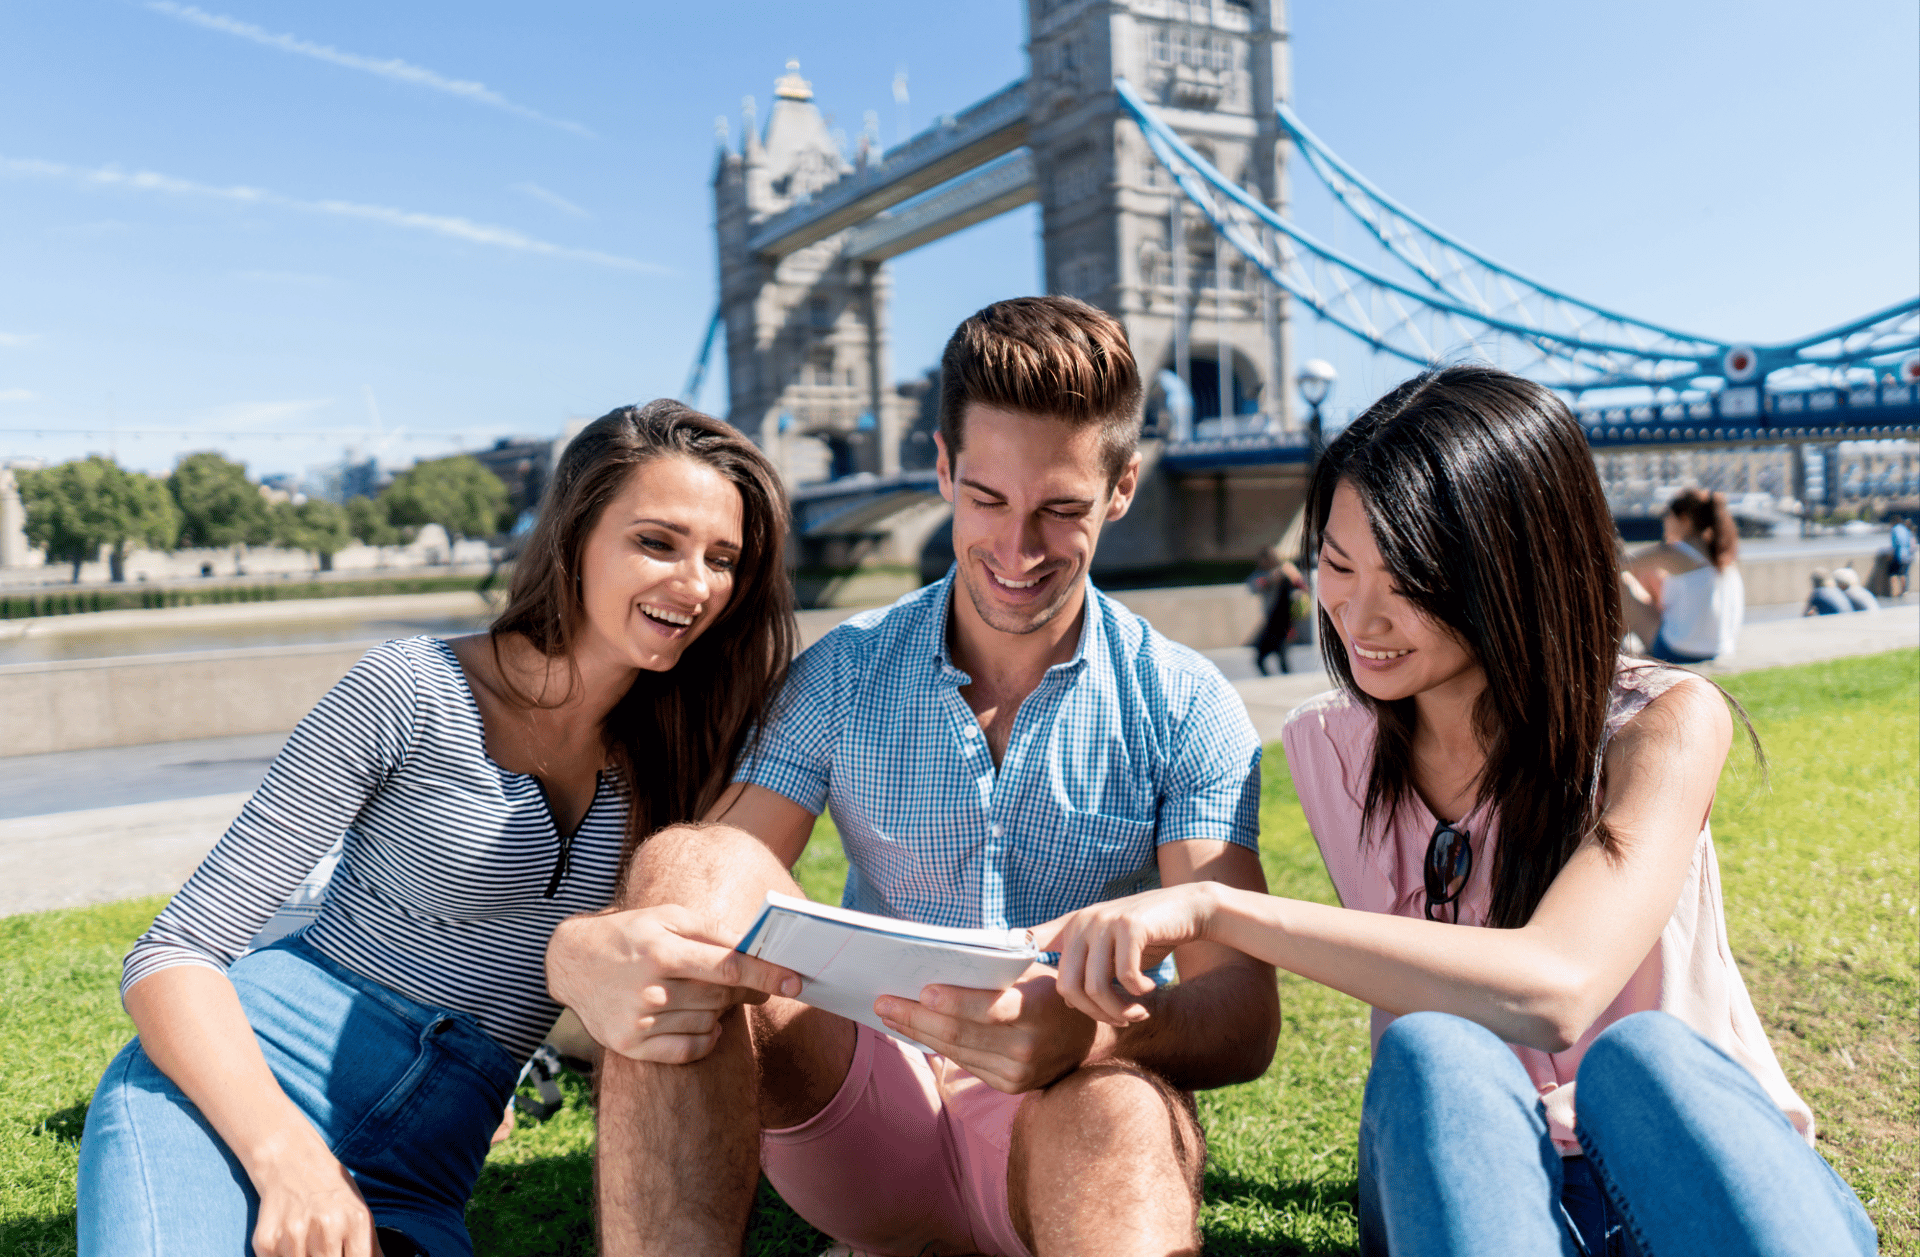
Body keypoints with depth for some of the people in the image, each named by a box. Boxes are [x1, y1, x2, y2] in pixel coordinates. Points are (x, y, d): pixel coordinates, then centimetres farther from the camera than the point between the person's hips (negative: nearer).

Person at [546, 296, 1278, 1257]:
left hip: (1068, 1120, -2)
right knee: (679, 866, -23)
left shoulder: (1187, 708, -3)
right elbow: (718, 883, -9)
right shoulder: (842, 674, 3)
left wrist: (1093, 1031, -37)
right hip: (865, 1109, 3)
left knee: (1120, 1106, -39)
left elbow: (1243, 1016, -12)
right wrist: (583, 955, -34)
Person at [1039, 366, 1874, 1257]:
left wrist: (1214, 907, -34)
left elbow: (1551, 993, -32)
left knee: (1641, 1054, -36)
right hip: (1460, 1170, 3)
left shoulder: (1664, 725, -14)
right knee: (1427, 1054, -32)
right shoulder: (1324, 747, 0)